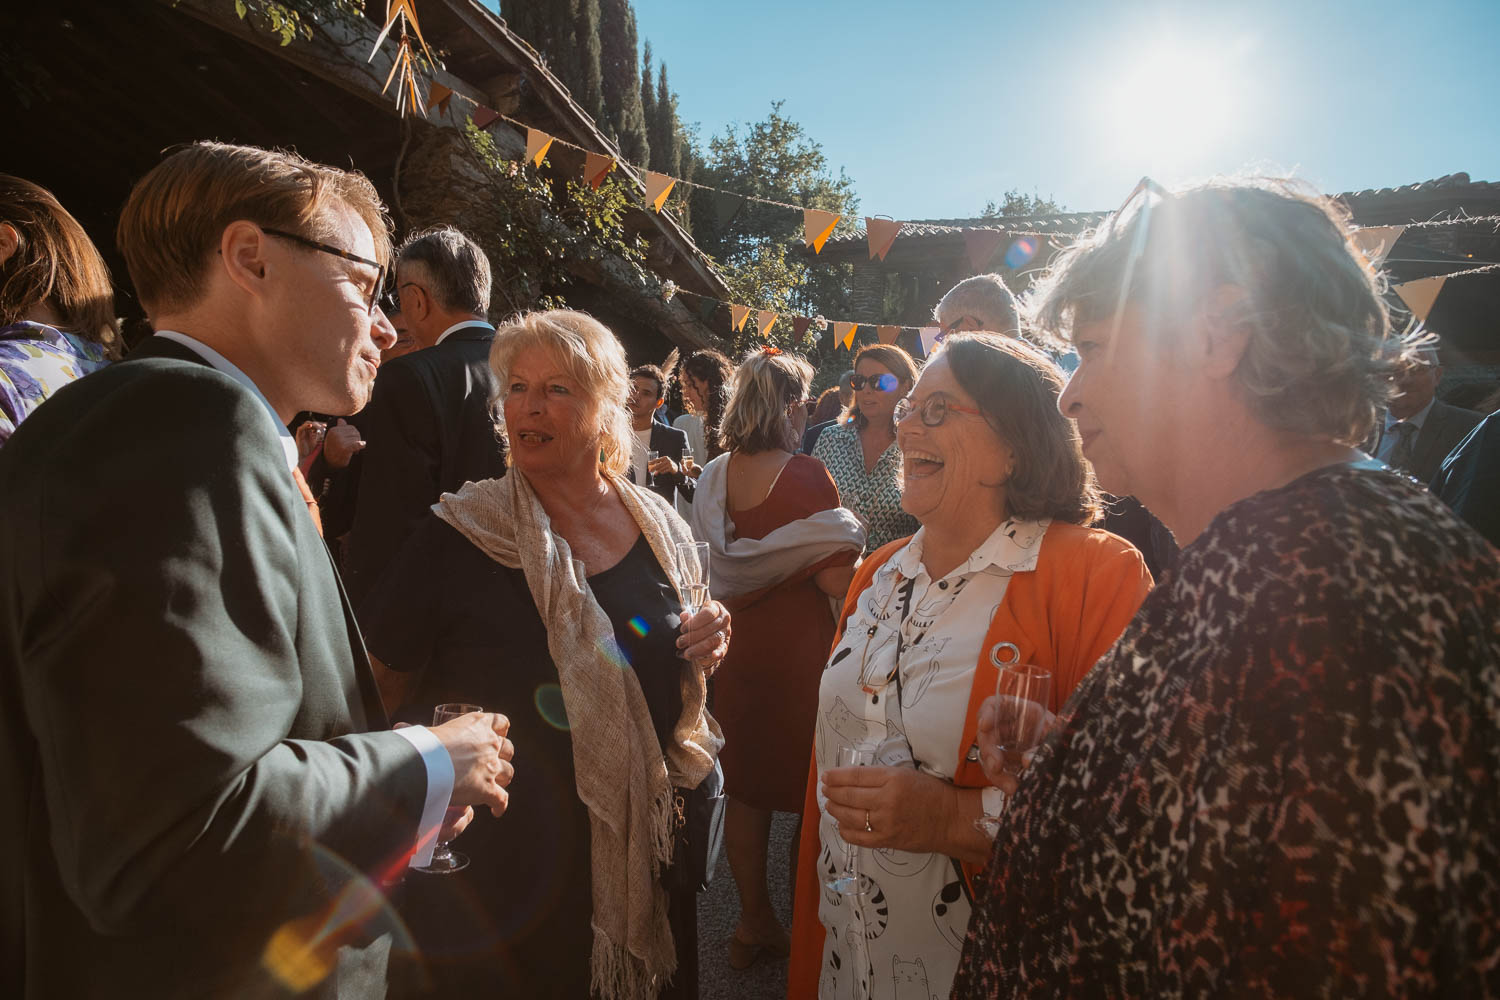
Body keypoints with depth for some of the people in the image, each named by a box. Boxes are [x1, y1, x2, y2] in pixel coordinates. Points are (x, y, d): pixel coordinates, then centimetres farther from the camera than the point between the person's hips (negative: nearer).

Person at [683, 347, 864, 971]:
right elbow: (837, 581, -20)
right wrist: (850, 538, -3)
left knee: (744, 789, 17)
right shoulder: (805, 476, -17)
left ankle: (753, 924, 34)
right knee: (807, 792, 11)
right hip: (796, 650, -6)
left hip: (731, 645, 6)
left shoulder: (714, 475, 2)